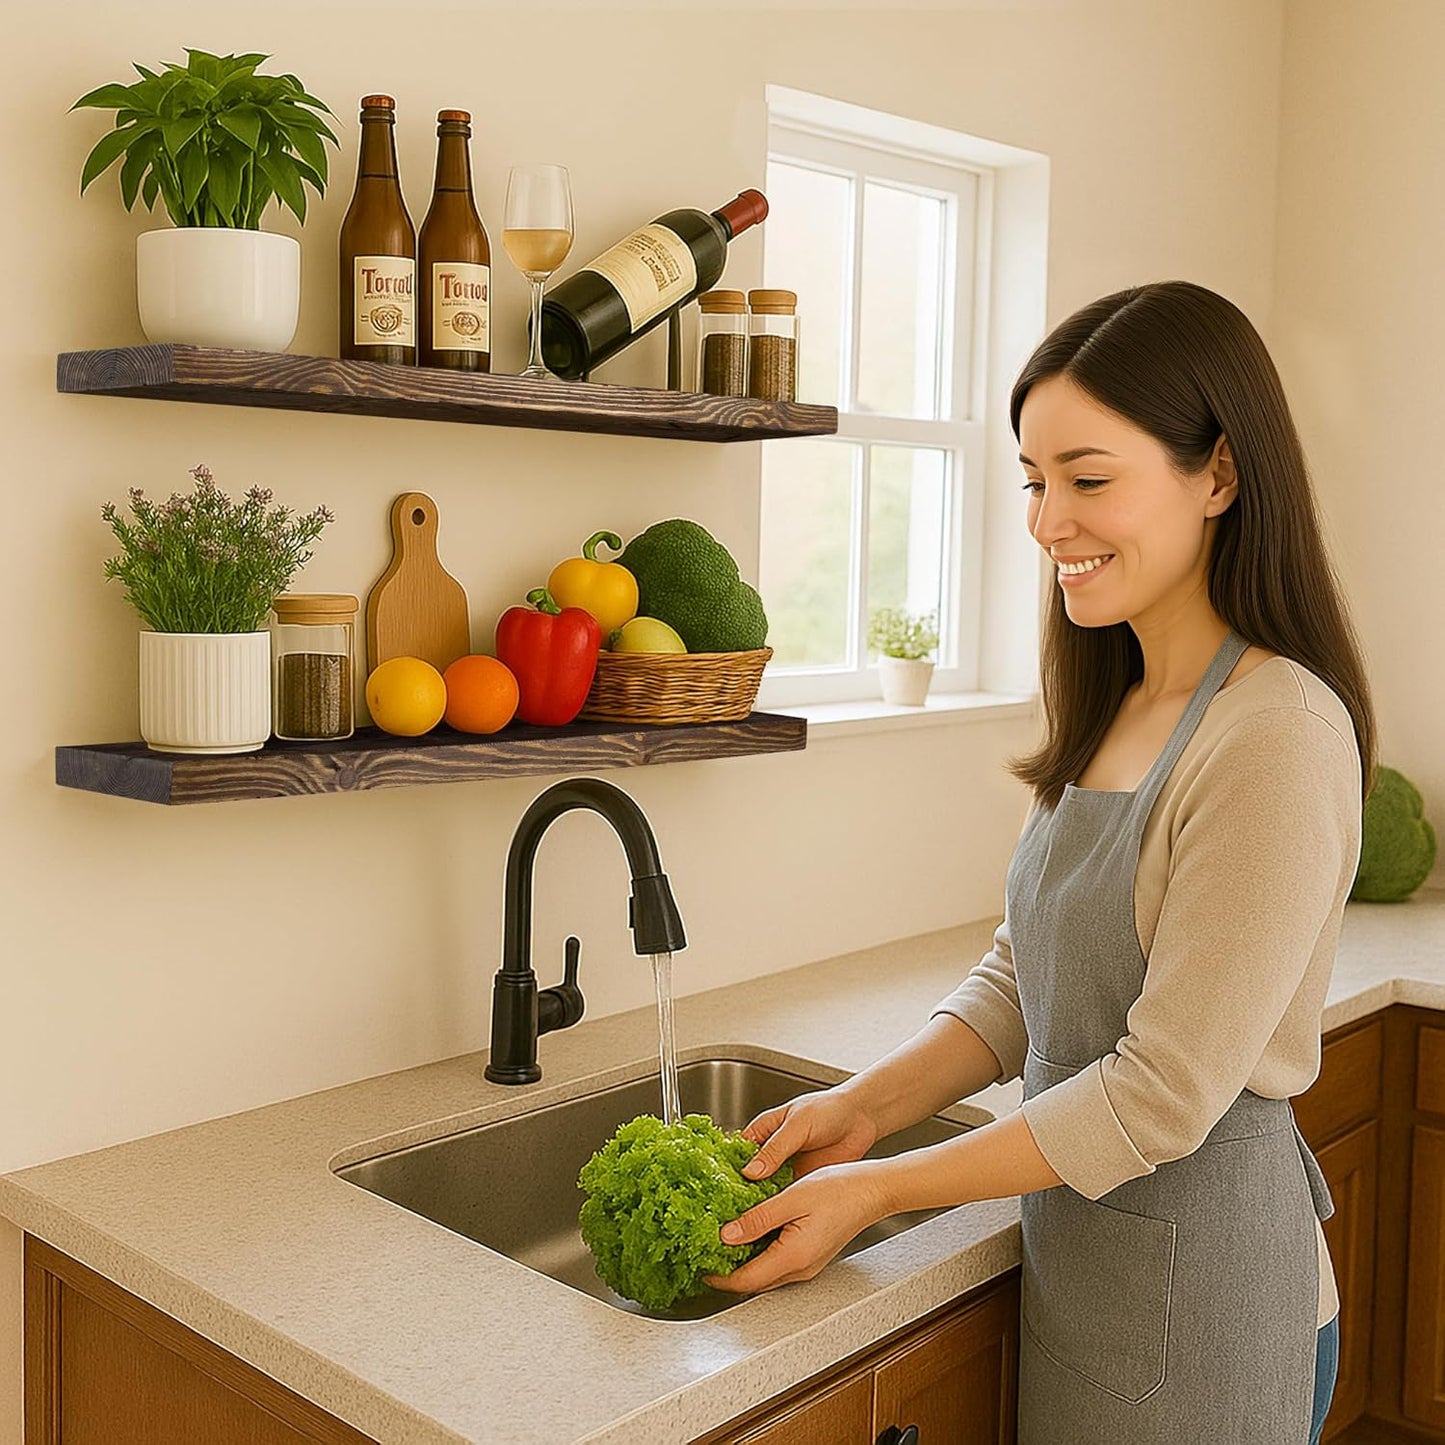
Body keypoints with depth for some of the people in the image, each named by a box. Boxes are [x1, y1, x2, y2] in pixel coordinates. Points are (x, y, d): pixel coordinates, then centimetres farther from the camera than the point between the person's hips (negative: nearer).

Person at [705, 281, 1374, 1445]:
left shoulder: (1277, 735, -23)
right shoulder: (1116, 709, 4)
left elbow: (1166, 1094, -23)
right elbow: (1018, 980, 6)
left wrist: (877, 1189, -18)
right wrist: (862, 1107, -7)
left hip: (1197, 1292, -7)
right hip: (1078, 1250, 7)